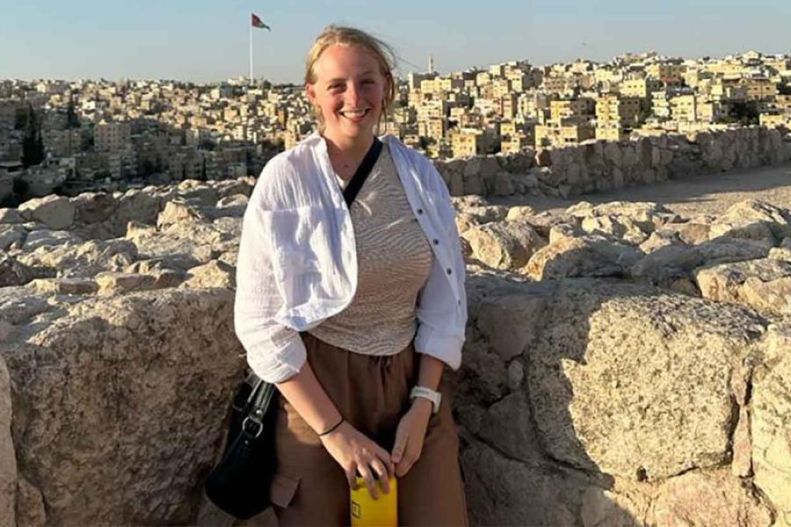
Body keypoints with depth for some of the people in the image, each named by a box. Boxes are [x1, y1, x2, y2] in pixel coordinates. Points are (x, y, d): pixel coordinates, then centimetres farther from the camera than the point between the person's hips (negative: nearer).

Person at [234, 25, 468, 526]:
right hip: (318, 385, -3)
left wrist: (423, 403, -5)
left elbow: (445, 301, 4)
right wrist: (333, 429, -14)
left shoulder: (420, 174, -1)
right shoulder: (286, 178, -12)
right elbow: (261, 321, -13)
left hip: (410, 379, 3)